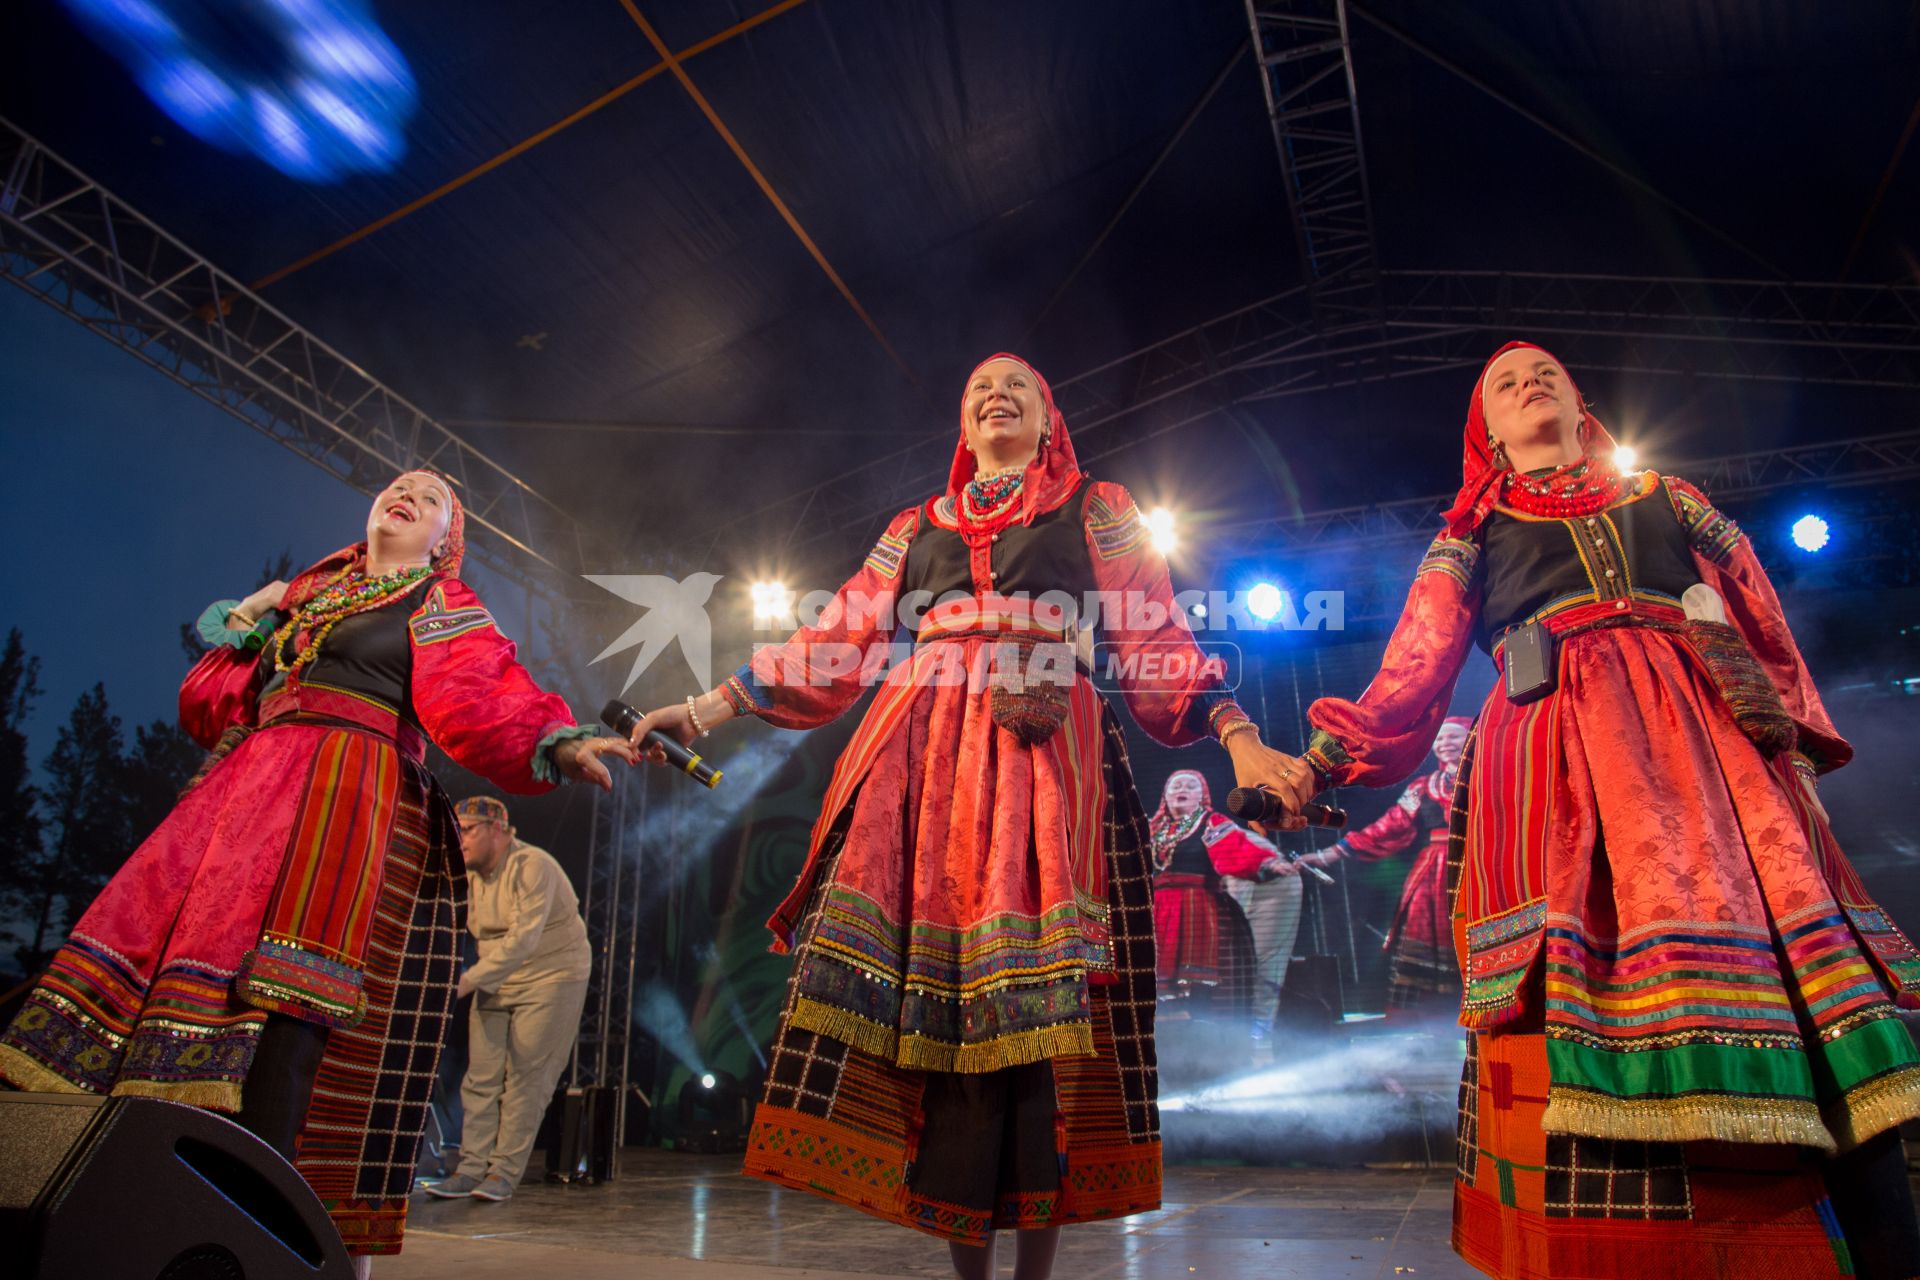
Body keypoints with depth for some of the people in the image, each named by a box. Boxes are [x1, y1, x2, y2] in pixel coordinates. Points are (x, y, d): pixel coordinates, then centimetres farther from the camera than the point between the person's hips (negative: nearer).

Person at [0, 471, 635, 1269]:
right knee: (167, 928, -6)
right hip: (251, 782, 6)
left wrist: (559, 746, -28)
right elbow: (216, 702, 27)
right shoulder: (308, 591, 27)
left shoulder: (444, 609, 11)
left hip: (354, 791, -6)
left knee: (287, 979, -21)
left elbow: (481, 703, -10)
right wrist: (242, 624, 12)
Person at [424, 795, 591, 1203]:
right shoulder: (468, 876, 5)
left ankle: (506, 1170, 2)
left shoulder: (532, 866, -20)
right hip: (495, 981, 7)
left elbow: (522, 940, -28)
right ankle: (473, 1166, 10)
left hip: (552, 975, -7)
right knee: (481, 1075, 2)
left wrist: (467, 981, -31)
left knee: (525, 1076, -5)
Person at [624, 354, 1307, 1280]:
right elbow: (834, 644, 19)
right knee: (930, 999, -5)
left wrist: (1239, 737, -7)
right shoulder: (916, 528, 25)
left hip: (1044, 751, -2)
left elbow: (1161, 643, 8)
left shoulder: (1098, 511, 19)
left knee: (1034, 998, -11)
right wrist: (710, 708, 12)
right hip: (923, 753, 3)